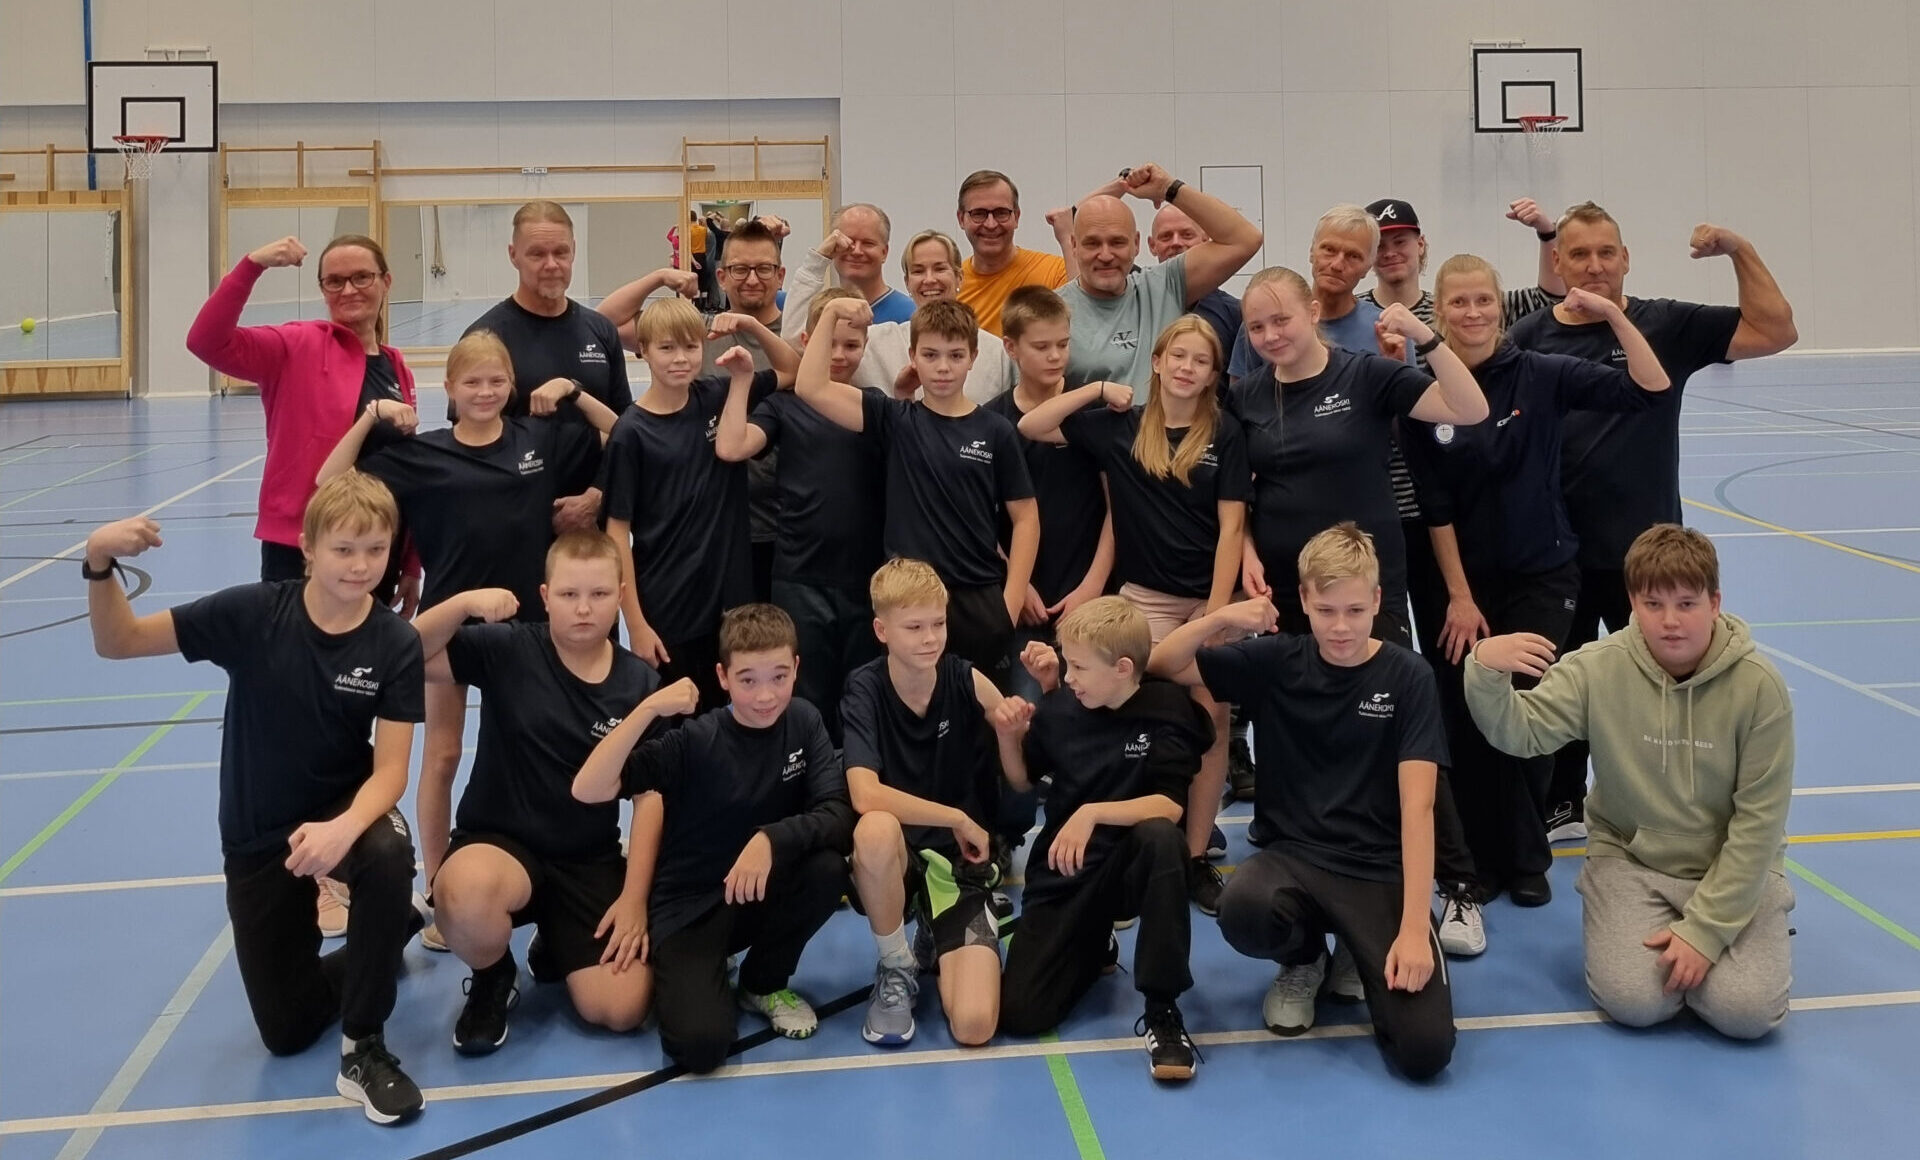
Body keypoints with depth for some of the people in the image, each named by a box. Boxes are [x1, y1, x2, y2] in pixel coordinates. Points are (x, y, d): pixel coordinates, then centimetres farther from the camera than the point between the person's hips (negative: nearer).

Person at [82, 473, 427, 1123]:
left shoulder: (395, 645, -17)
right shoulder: (252, 613, -17)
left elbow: (390, 770, -20)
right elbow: (118, 643, -15)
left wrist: (344, 828, -41)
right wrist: (100, 565, -35)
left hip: (344, 810, -1)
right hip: (257, 835, 1)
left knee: (389, 852, -39)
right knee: (287, 1032, 4)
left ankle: (362, 1047, -19)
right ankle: (385, 933, 35)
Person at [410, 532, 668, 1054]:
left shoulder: (641, 684, -1)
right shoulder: (507, 650, -7)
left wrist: (635, 896, -7)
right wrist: (463, 602, -30)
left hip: (591, 861, 2)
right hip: (498, 842, -2)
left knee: (620, 1009, -16)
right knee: (466, 893, -40)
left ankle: (555, 947, 21)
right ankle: (493, 978, -1)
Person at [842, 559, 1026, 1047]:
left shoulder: (967, 682, -6)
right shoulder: (865, 688, -11)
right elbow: (866, 795, -25)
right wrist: (956, 819, -21)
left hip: (960, 863, 1)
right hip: (891, 863, -1)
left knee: (973, 1026, -19)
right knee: (878, 829, -39)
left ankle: (936, 945, 19)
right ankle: (897, 967, -9)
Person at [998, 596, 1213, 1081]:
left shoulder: (1165, 712, -11)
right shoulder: (1059, 706, -2)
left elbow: (1170, 806, -22)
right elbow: (1023, 781, 15)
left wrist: (1092, 813, -33)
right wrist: (1009, 736, -4)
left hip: (1129, 866, -3)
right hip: (1062, 873, 3)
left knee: (1161, 838, -40)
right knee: (1019, 1014, -12)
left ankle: (1162, 1009, -27)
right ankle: (1094, 949, 23)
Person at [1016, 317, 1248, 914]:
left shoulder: (1224, 433, -1)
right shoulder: (1119, 426, 3)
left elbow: (1230, 528, -5)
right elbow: (1029, 427, 1)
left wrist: (1215, 612, -12)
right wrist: (1098, 388, -4)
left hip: (1211, 595, 0)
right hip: (1146, 596, 0)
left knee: (1212, 721, -1)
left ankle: (1196, 856, 8)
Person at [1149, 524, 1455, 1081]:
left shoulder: (1408, 677, -5)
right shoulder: (1277, 662, 2)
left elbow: (1417, 807, -12)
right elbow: (1162, 666, 4)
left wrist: (1414, 926, -21)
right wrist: (1221, 617, -14)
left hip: (1381, 870, -1)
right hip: (1295, 855, 2)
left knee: (1425, 1049, -20)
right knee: (1241, 911, -36)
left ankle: (1359, 957, 15)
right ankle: (1303, 960, 4)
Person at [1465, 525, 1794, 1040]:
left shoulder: (1759, 685, -16)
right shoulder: (1599, 669, -13)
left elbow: (1759, 819, -13)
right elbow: (1520, 733, -18)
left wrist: (1705, 928, -16)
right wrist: (1486, 671, -40)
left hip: (1735, 864, 0)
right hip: (1630, 857, 0)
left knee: (1746, 1010, -17)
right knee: (1635, 1000, -19)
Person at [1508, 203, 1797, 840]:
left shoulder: (1667, 326, -2)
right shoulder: (1529, 338, -1)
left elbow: (1776, 332, -5)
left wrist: (1740, 250, -13)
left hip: (1644, 550, -1)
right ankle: (1561, 805, 30)